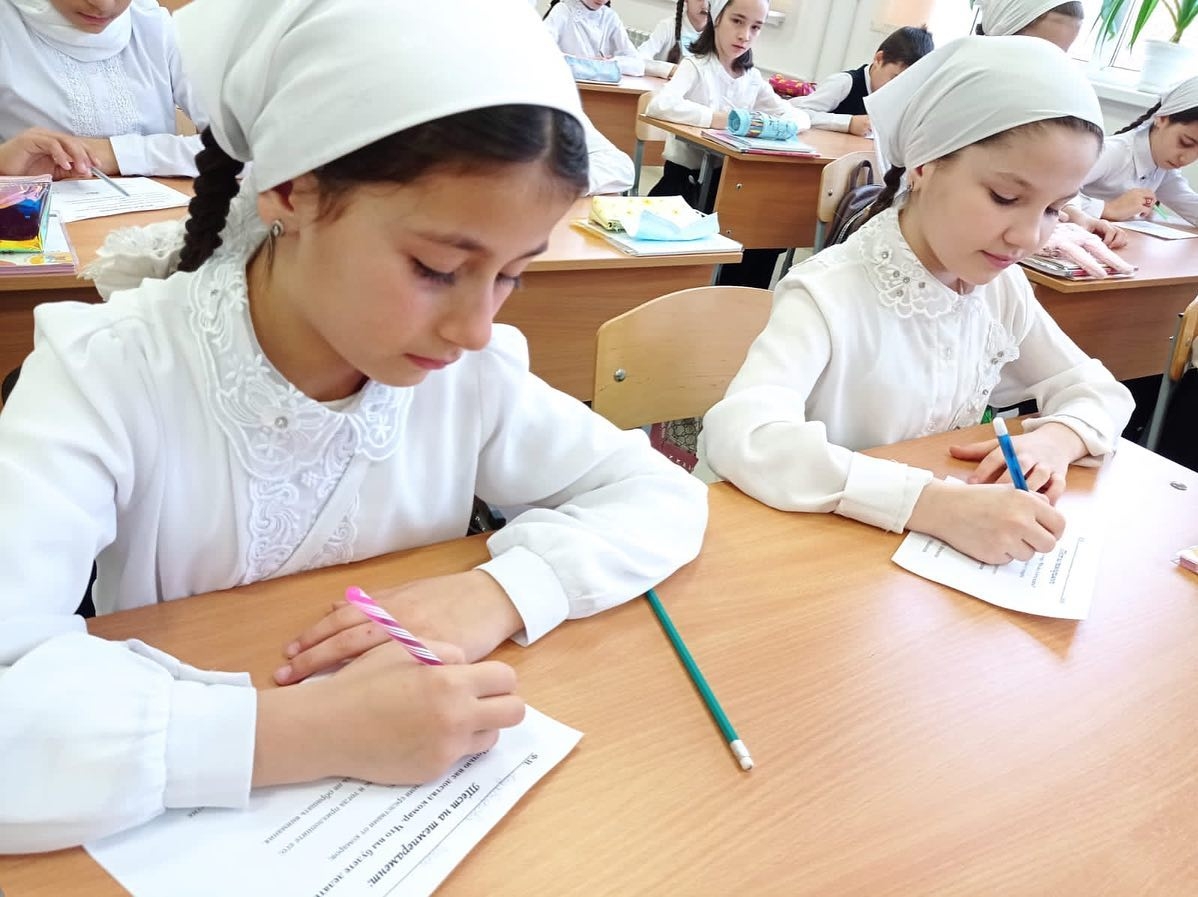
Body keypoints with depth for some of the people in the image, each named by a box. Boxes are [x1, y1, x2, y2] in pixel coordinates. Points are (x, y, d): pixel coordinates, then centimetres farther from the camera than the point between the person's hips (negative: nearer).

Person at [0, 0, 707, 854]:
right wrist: (305, 731, -37)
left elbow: (659, 493, -6)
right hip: (190, 826, -1)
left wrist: (501, 591, -21)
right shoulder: (108, 376, -20)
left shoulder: (469, 370, -11)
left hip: (417, 794, 2)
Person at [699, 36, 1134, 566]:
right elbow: (739, 436, -37)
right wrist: (934, 504, -43)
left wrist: (1056, 439, -14)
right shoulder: (830, 294, -22)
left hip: (933, 552, 5)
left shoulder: (1001, 286, -1)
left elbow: (1098, 390, 9)